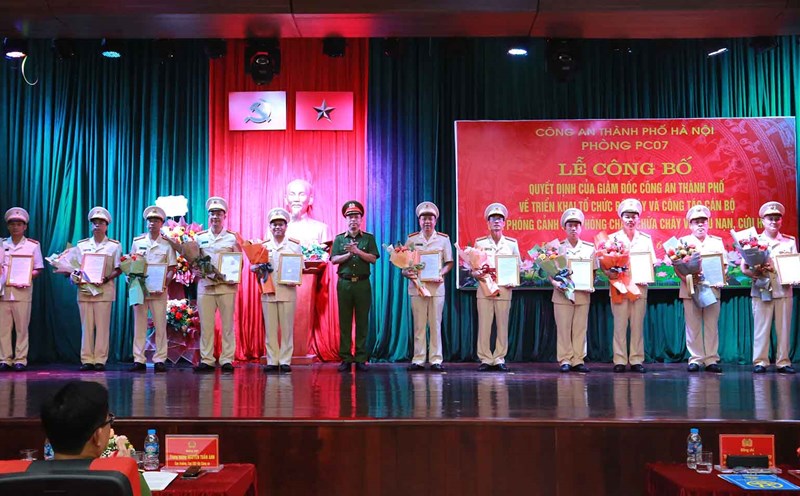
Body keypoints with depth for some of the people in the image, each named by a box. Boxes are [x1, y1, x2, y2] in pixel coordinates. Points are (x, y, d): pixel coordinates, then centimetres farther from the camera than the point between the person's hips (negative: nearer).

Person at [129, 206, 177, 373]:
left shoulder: (167, 244, 4)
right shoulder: (137, 242, 10)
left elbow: (172, 268, 2)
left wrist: (164, 281, -13)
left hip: (158, 290, -2)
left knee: (160, 325, -2)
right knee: (139, 324, 2)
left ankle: (160, 360, 3)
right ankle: (139, 360, 6)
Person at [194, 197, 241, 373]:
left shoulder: (232, 237, 7)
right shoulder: (200, 237, 12)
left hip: (227, 286, -1)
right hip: (205, 285, 2)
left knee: (227, 324, -1)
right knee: (206, 324, 1)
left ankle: (227, 360, 3)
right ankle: (206, 360, 5)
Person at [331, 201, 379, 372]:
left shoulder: (369, 238, 10)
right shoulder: (339, 239, 12)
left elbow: (373, 259, -2)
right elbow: (334, 260, 2)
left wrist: (357, 251, -13)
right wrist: (349, 254, -11)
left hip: (362, 283, -1)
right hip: (344, 283, 1)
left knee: (362, 321, 0)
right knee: (344, 321, 0)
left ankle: (361, 359, 4)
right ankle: (345, 358, 5)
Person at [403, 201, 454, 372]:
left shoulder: (443, 239, 7)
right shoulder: (411, 239, 8)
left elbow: (449, 262, 7)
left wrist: (441, 274, -10)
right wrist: (407, 272, -11)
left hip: (436, 286, 0)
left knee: (435, 324, 1)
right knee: (419, 324, 2)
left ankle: (436, 360, 5)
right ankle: (418, 360, 5)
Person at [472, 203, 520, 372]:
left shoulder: (512, 243, 10)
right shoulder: (480, 243, 7)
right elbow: (473, 270, 7)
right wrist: (476, 273, -15)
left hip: (504, 290, 1)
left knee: (503, 326, 1)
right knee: (484, 325, -2)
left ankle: (499, 359, 9)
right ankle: (485, 359, 5)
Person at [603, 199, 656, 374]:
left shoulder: (646, 239, 10)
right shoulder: (613, 238, 5)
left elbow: (653, 264, 10)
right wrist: (610, 273, -19)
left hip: (640, 287, 2)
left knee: (637, 325, 4)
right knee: (620, 325, -1)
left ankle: (637, 360, 10)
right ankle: (620, 360, 4)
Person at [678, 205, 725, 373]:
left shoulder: (717, 242, 15)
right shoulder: (683, 241, 8)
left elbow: (724, 265, 10)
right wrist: (685, 278, -17)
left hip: (712, 289, 1)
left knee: (712, 325, 1)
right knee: (693, 326, -1)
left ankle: (711, 359, 5)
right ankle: (695, 359, 5)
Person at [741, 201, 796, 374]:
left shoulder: (790, 241, 9)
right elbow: (744, 268, 2)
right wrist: (756, 272, -16)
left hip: (784, 289, 2)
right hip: (761, 290, -2)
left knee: (783, 328, 3)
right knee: (761, 327, -2)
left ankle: (783, 362, 8)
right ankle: (760, 362, 3)